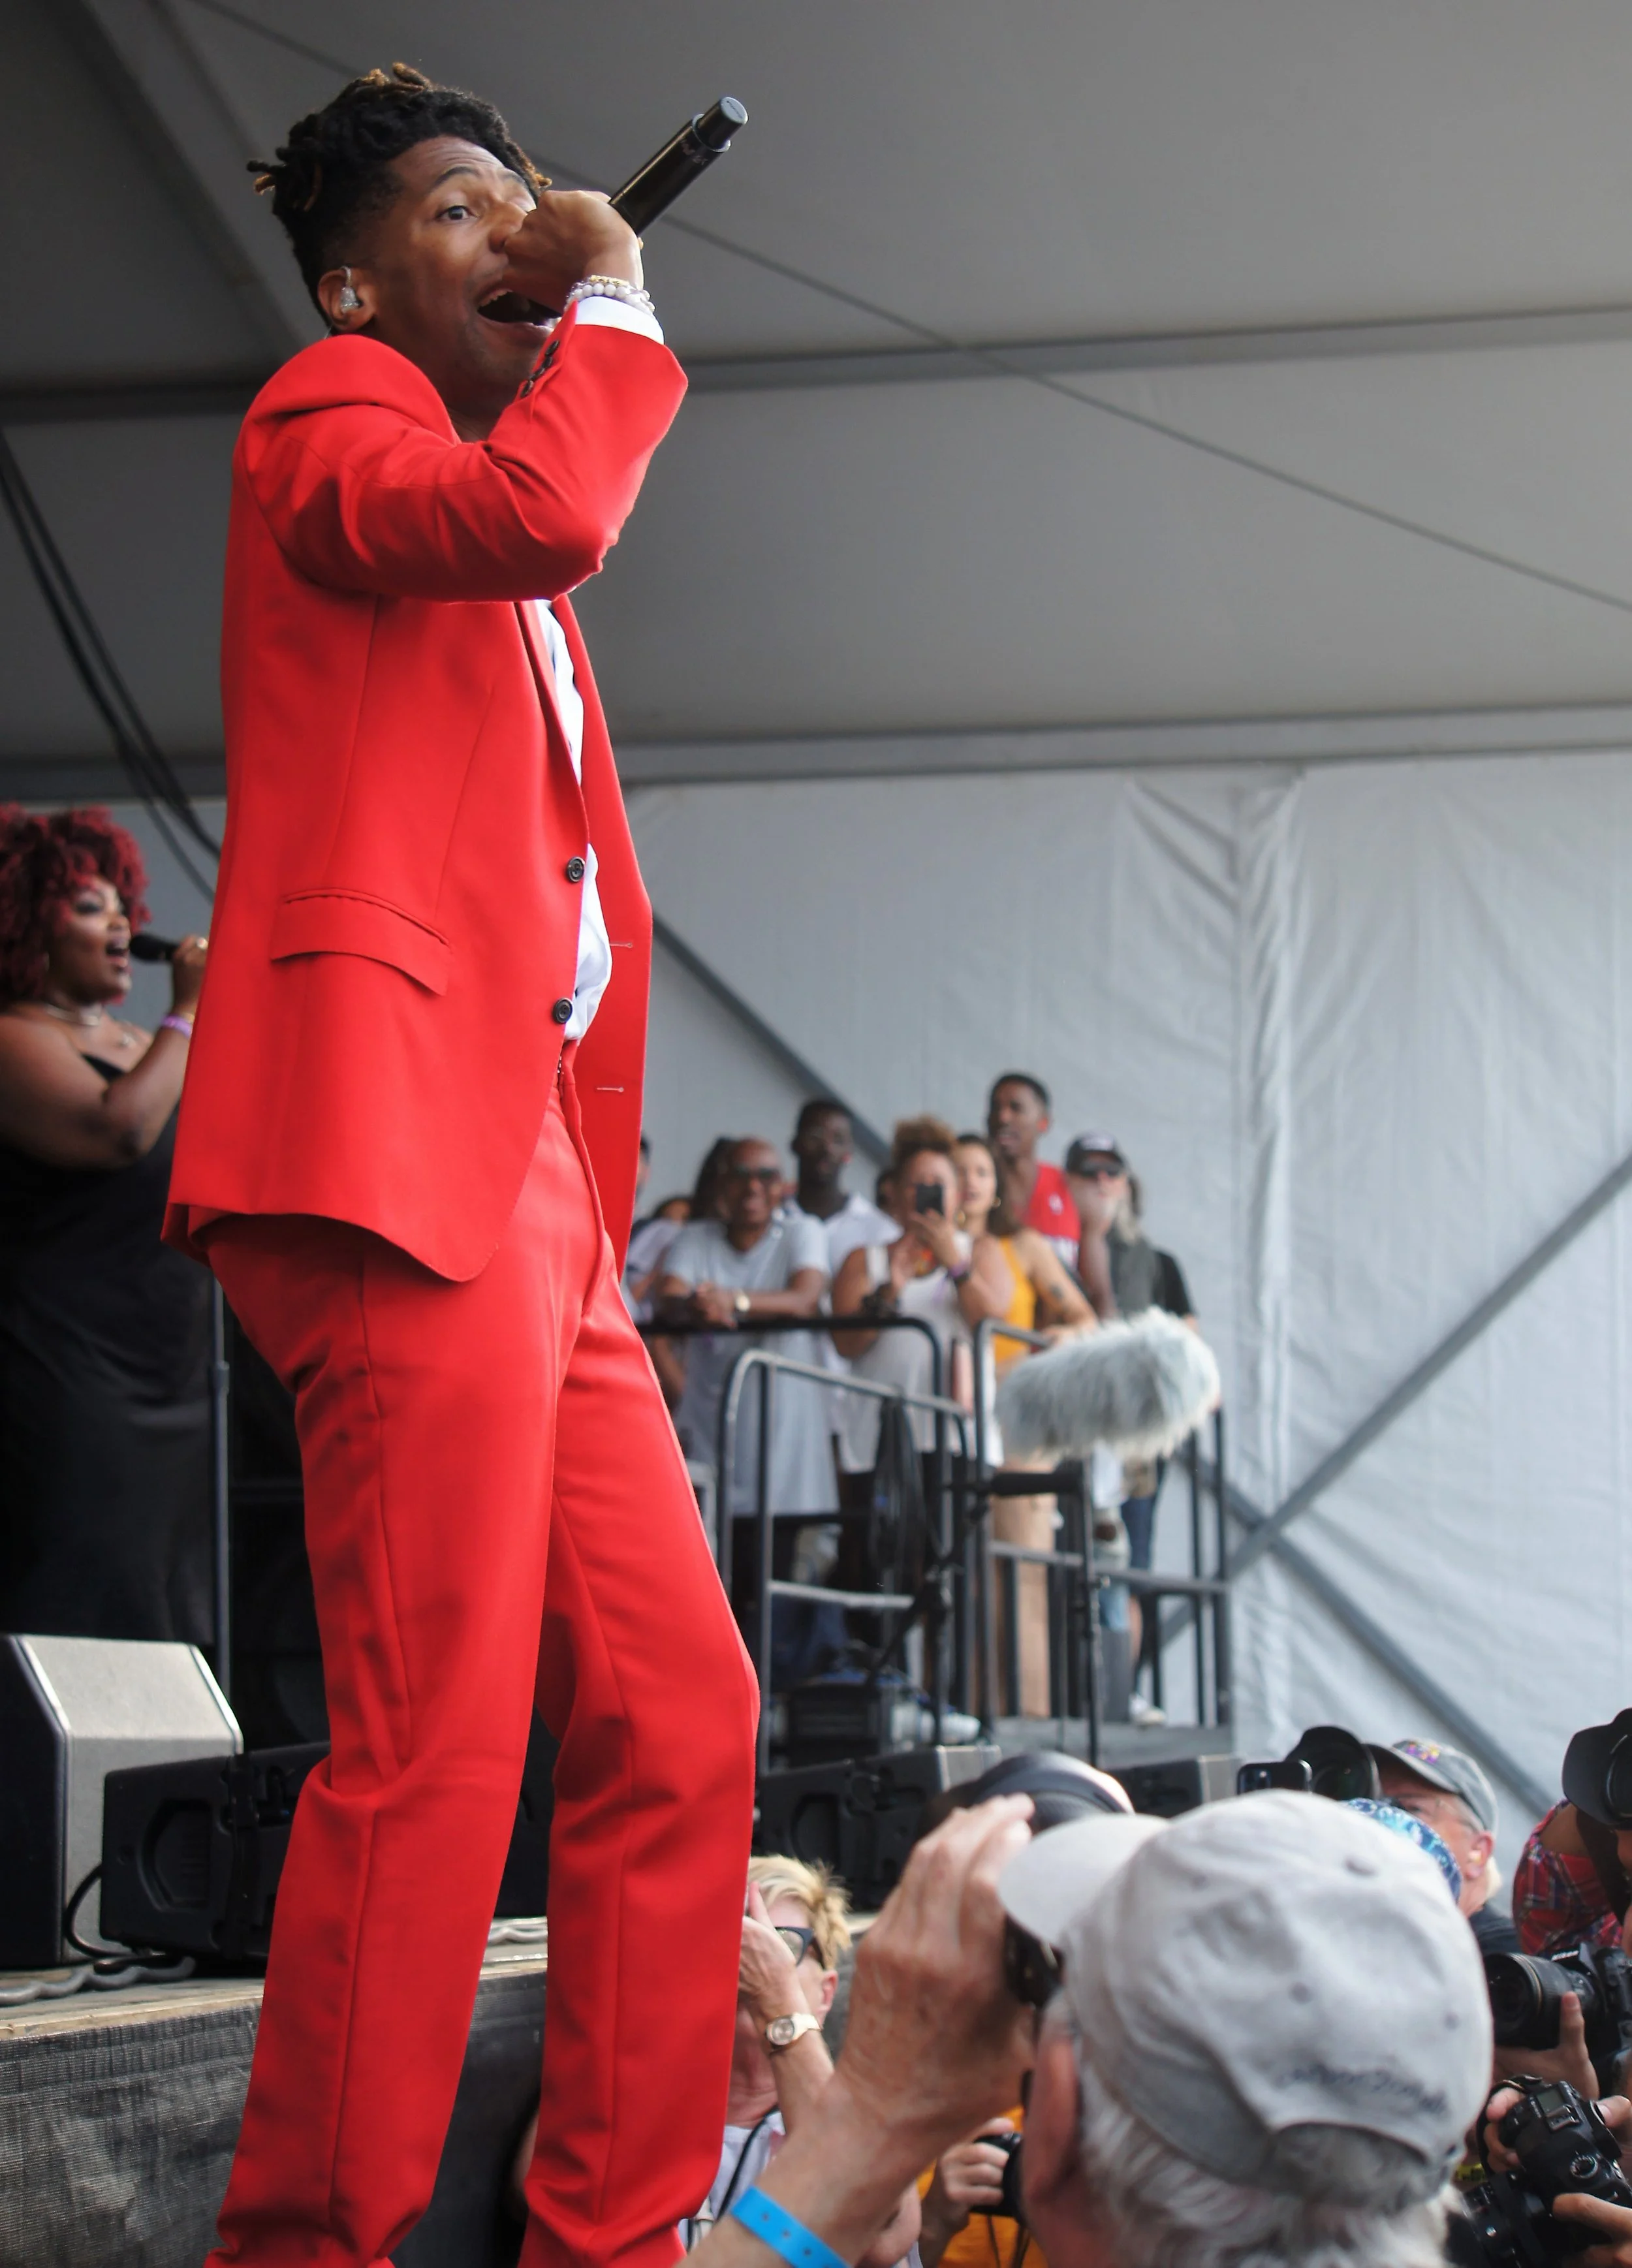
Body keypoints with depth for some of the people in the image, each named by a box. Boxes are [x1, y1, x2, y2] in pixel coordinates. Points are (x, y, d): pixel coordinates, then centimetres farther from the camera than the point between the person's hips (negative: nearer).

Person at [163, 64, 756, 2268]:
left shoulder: (495, 551, 29)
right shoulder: (323, 419, 3)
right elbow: (546, 510, -20)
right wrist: (618, 300, -3)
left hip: (530, 1182, 9)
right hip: (396, 1140, -9)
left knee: (678, 1717, 6)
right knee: (435, 1752, -14)